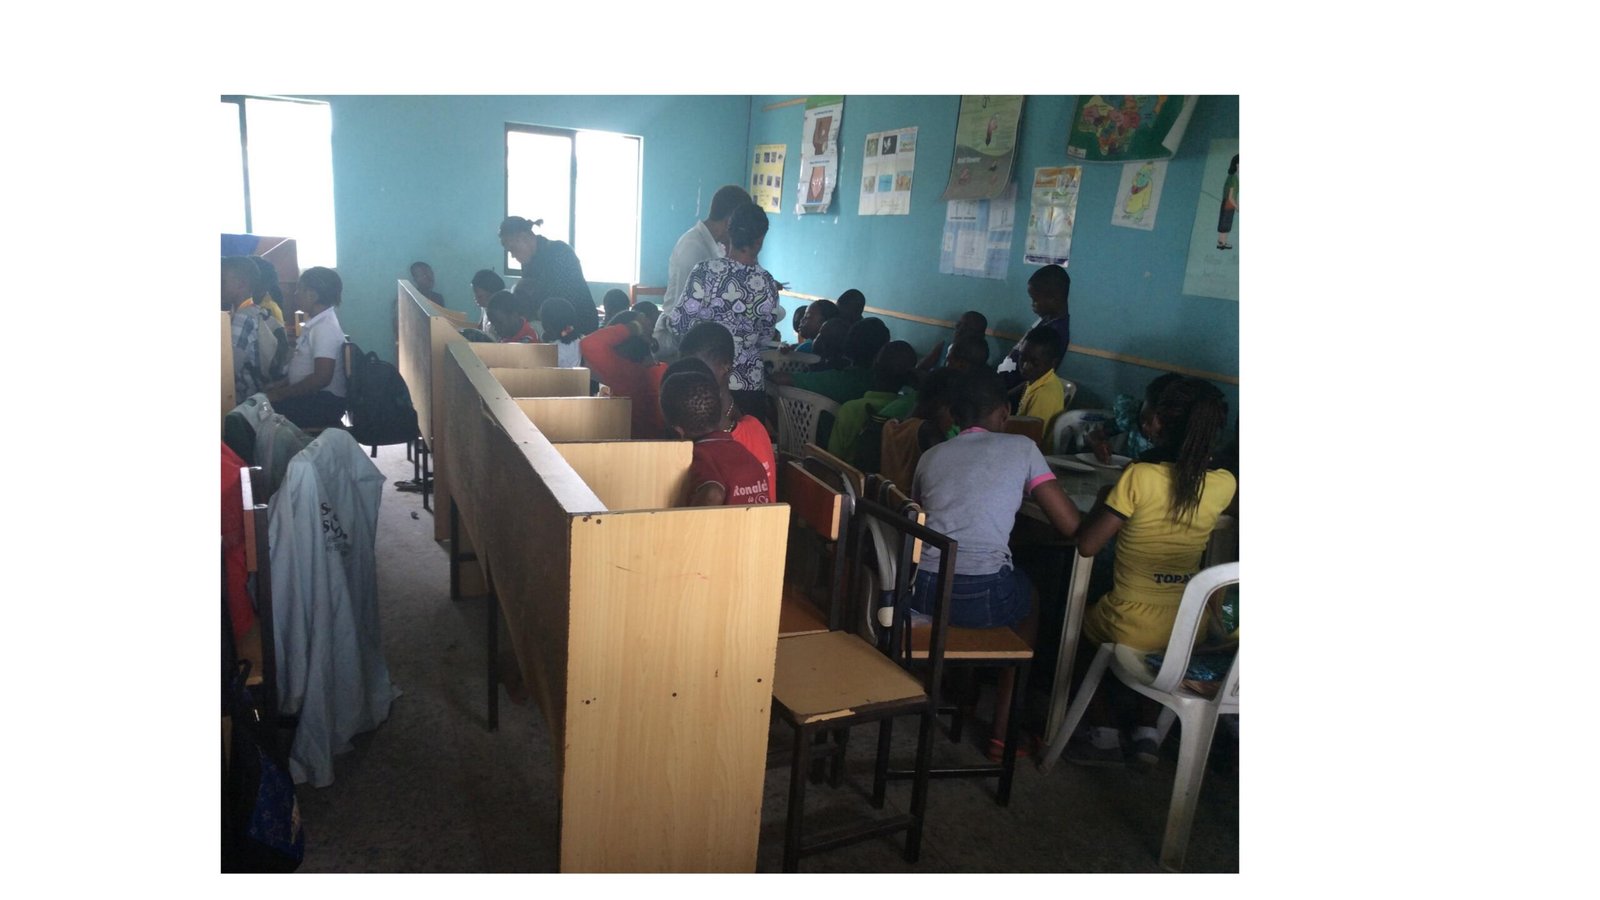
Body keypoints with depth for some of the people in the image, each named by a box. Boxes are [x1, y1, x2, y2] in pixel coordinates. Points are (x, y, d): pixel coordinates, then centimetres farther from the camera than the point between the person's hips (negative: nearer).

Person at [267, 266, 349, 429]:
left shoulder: (325, 327, -18)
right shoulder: (316, 322, 12)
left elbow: (321, 378, -24)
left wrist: (280, 394, -17)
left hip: (324, 403, -9)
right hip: (312, 396, 9)